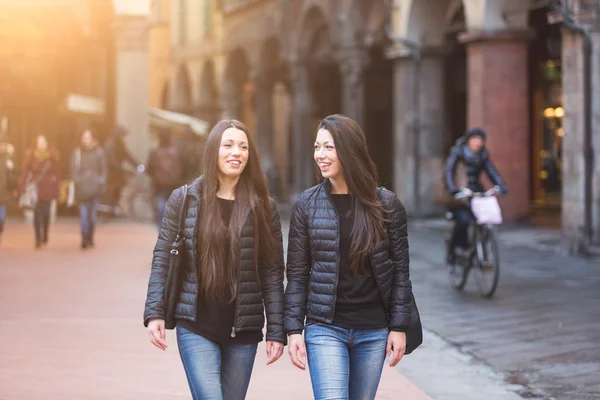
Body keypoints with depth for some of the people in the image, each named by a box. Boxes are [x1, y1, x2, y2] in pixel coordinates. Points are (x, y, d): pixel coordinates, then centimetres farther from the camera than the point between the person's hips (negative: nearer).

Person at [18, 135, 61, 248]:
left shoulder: (52, 157, -2)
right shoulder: (30, 156, -4)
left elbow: (57, 174, 1)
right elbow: (25, 173, -3)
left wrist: (57, 190, -2)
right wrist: (21, 188, -7)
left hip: (48, 189, 1)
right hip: (35, 189, -1)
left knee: (46, 213, 8)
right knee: (37, 214, -8)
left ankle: (45, 236, 28)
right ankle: (38, 239, -6)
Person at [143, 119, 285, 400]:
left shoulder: (263, 207, 2)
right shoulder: (184, 200, 1)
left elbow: (273, 273, 1)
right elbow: (162, 260, 2)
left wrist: (276, 332, -2)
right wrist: (155, 313, -6)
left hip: (243, 332, 2)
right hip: (196, 329, -2)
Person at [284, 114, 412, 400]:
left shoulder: (386, 204, -1)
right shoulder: (307, 205, -1)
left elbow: (400, 270, 1)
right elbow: (296, 274, 1)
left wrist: (399, 327, -3)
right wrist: (293, 329, -5)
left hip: (373, 332, 1)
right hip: (325, 329, -1)